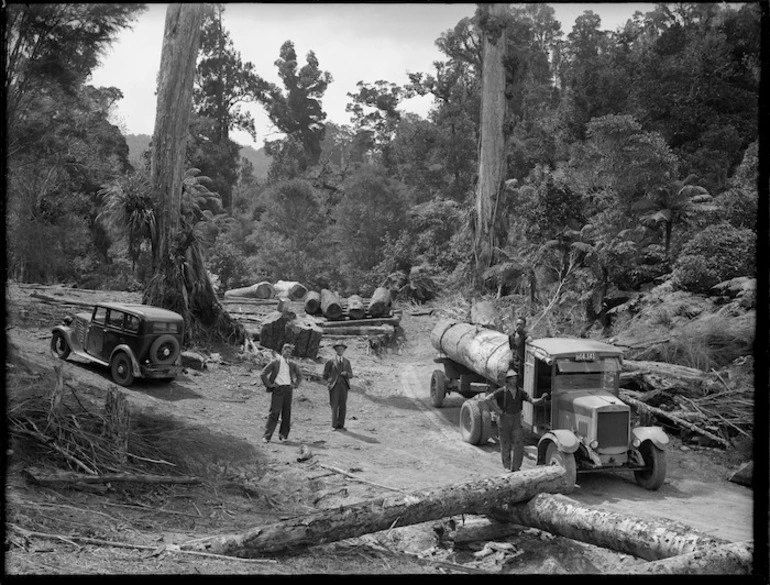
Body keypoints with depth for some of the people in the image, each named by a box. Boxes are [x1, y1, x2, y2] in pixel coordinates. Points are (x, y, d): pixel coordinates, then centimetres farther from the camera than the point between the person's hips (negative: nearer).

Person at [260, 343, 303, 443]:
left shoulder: (292, 364, 13)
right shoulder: (275, 362, 2)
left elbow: (299, 375, 27)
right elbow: (263, 374, 2)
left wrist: (295, 384, 12)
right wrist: (269, 385, -4)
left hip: (288, 389, 4)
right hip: (278, 389, -4)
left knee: (286, 413, 3)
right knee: (274, 412, -8)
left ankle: (283, 435, 12)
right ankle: (267, 436, -5)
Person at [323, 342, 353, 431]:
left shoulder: (347, 362, 13)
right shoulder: (331, 361, 3)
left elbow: (351, 375, 9)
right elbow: (325, 375, 9)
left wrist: (346, 373, -10)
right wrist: (330, 381, 4)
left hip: (344, 386, 3)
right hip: (334, 386, -3)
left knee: (343, 406, -1)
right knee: (334, 406, -6)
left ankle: (341, 425, 4)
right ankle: (334, 425, -2)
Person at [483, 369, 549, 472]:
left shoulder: (520, 391, -1)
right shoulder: (502, 391, -15)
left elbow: (532, 401, -4)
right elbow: (487, 399, -22)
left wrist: (541, 399, -24)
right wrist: (497, 410, -19)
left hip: (516, 421, 3)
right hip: (504, 420, -3)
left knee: (519, 444, -6)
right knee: (506, 445, 6)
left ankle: (516, 467, 6)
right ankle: (507, 467, 22)